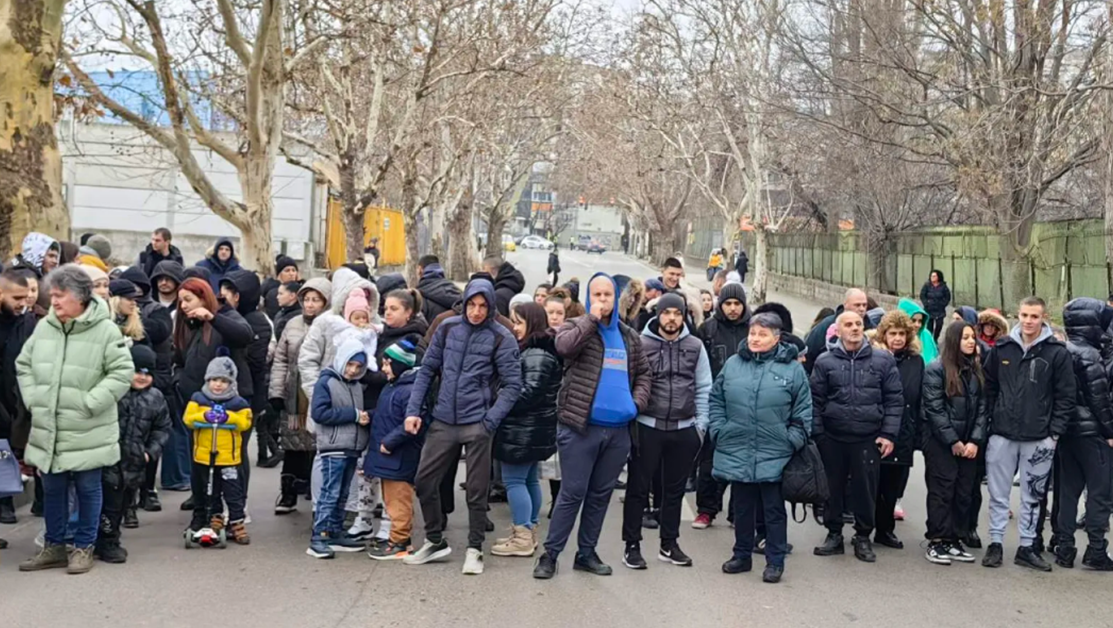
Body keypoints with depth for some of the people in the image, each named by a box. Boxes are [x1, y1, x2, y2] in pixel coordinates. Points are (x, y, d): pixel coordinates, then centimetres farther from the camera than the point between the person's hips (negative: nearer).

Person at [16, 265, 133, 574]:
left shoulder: (105, 329, -11)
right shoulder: (43, 327, 5)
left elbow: (122, 372, -13)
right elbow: (24, 365, 16)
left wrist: (89, 403, -16)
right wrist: (33, 398, 3)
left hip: (87, 432, -5)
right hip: (48, 430, 5)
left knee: (88, 489, 7)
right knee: (52, 489, 14)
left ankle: (84, 547, 21)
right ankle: (54, 546, 28)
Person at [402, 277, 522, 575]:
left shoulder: (500, 338, -6)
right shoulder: (448, 328, 4)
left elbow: (512, 384, -6)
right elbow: (427, 369, 9)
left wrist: (490, 421, -14)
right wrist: (413, 410, 1)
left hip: (477, 424, -4)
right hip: (443, 421, 4)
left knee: (477, 490, 4)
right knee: (425, 480, 7)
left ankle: (475, 549, 18)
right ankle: (435, 541, 24)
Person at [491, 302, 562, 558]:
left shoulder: (536, 354, -17)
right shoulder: (536, 350, 16)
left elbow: (529, 391, -23)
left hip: (524, 428, -11)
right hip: (535, 427, 11)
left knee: (514, 480, -6)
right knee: (530, 479, 15)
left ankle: (522, 538, -4)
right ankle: (530, 531, 22)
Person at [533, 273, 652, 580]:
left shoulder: (629, 336, 14)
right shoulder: (577, 326, 0)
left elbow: (643, 374, 21)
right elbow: (564, 345, -23)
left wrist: (637, 402, 4)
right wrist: (591, 319, -18)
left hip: (618, 430, 5)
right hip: (580, 427, -5)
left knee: (601, 493, 12)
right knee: (572, 493, -4)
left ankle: (587, 552, 22)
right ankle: (550, 554, 5)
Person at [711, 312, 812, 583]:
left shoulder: (792, 368, -2)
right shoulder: (733, 364, 5)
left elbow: (803, 410, -1)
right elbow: (716, 400, 11)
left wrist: (793, 441, -7)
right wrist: (718, 431, 2)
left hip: (774, 456, -3)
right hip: (736, 452, 3)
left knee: (774, 510, 6)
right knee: (742, 507, 14)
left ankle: (775, 561, 15)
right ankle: (742, 555, 27)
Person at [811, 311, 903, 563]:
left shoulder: (883, 361, 4)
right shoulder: (825, 362, 4)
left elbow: (894, 400, 4)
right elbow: (816, 401, 4)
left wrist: (889, 434, -3)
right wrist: (817, 435, -2)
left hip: (868, 439, -1)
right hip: (832, 439, 1)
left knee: (865, 489, 4)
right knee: (832, 488, 8)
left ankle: (863, 537, 18)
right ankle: (834, 534, 22)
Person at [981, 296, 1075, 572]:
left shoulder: (1057, 352, -4)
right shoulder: (1002, 348, 3)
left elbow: (1066, 396, -3)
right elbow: (989, 387, 9)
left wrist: (1055, 433, -7)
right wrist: (989, 421, 2)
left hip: (1039, 438, -1)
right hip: (1002, 434, 1)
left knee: (1032, 496, 9)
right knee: (998, 493, 6)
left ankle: (1026, 547, 19)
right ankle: (995, 543, 15)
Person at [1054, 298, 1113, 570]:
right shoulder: (1089, 355, -14)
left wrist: (1059, 425, 15)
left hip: (1067, 431, 7)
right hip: (1091, 431, -7)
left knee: (1067, 489, 10)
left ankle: (1064, 548, 12)